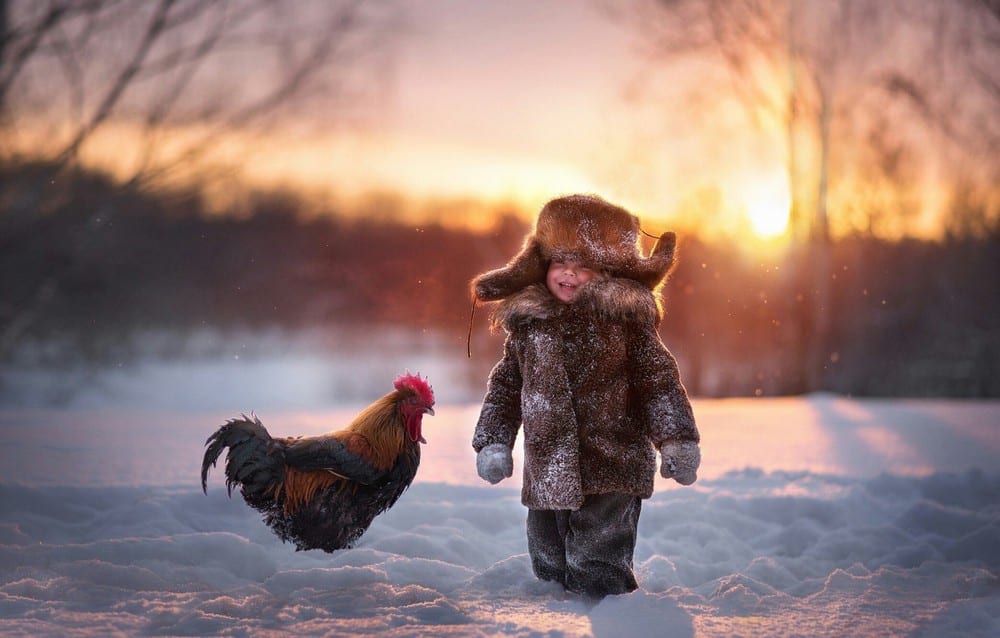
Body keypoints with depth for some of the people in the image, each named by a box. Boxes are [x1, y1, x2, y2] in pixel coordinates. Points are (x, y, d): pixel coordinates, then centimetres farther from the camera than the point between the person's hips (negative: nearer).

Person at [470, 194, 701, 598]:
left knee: (598, 576, -6)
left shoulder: (623, 316, -4)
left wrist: (676, 441, -9)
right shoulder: (527, 321, 8)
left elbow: (658, 381, -3)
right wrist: (493, 441, 10)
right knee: (548, 564, 16)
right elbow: (505, 386, 16)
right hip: (547, 470, 5)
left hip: (611, 471, -5)